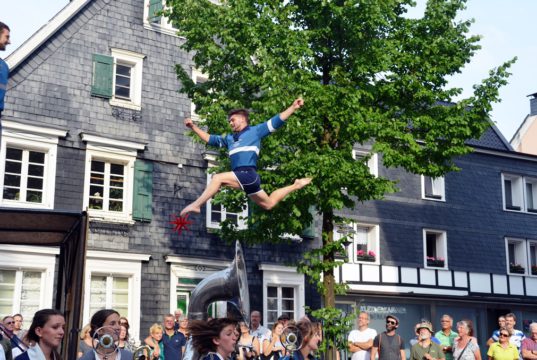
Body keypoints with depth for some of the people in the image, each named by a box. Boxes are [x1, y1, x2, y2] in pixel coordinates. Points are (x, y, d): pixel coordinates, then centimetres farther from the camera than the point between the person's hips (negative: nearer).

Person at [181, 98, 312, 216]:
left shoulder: (255, 130, 9)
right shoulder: (230, 138, 28)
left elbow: (276, 121, 4)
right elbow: (210, 139, 34)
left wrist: (293, 107, -4)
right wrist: (194, 127, 27)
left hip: (248, 174, -8)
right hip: (240, 176, 8)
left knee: (218, 178, -24)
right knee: (269, 204, 15)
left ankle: (196, 205, -24)